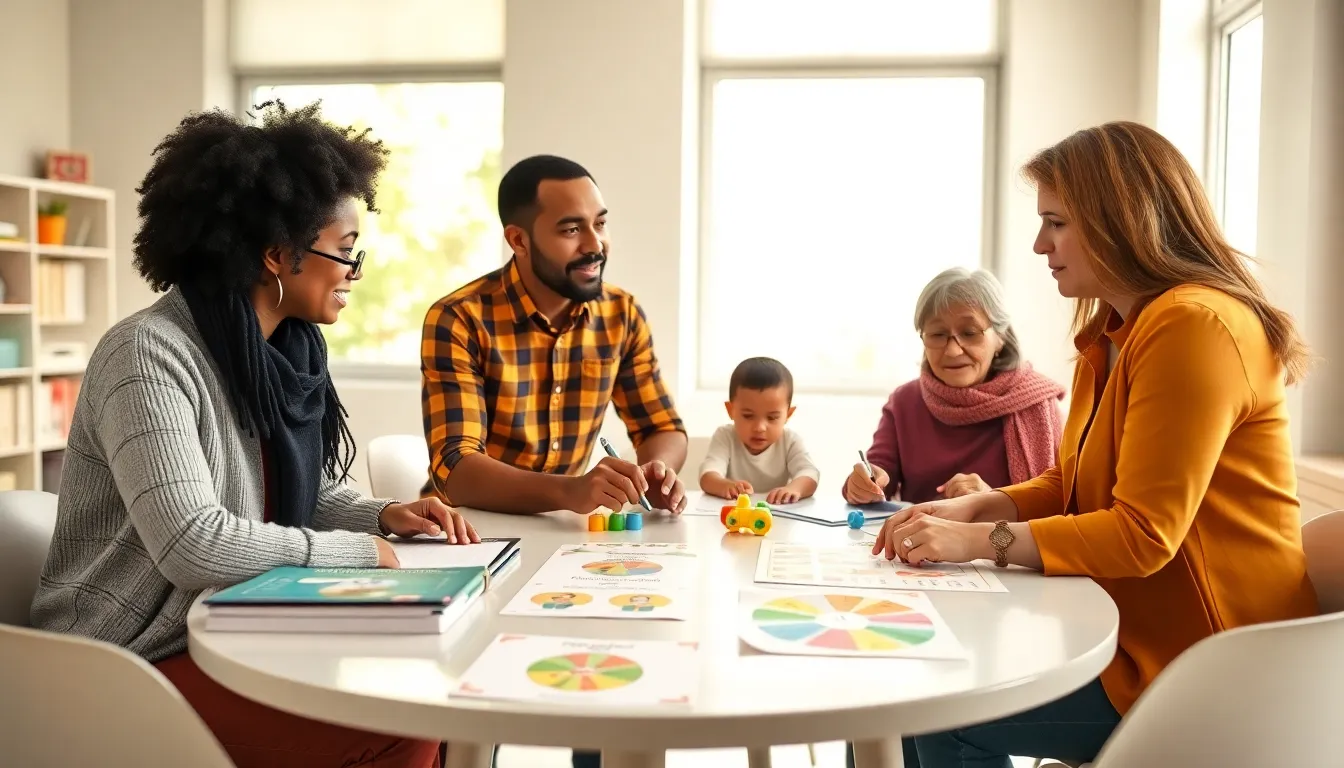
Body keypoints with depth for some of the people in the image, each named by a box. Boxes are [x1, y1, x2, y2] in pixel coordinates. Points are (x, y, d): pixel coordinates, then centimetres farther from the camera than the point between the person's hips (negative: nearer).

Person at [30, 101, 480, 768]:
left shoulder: (289, 349, 5)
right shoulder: (148, 356, -21)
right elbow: (196, 546, -30)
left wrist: (385, 516, -3)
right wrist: (357, 550, -19)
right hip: (141, 666, -8)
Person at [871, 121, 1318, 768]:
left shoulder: (1194, 325, -20)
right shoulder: (1112, 332, 13)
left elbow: (1144, 534, -23)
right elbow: (1072, 486, 15)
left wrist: (981, 541, -21)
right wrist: (976, 506, -2)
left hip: (1197, 667, -9)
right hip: (1133, 631, 9)